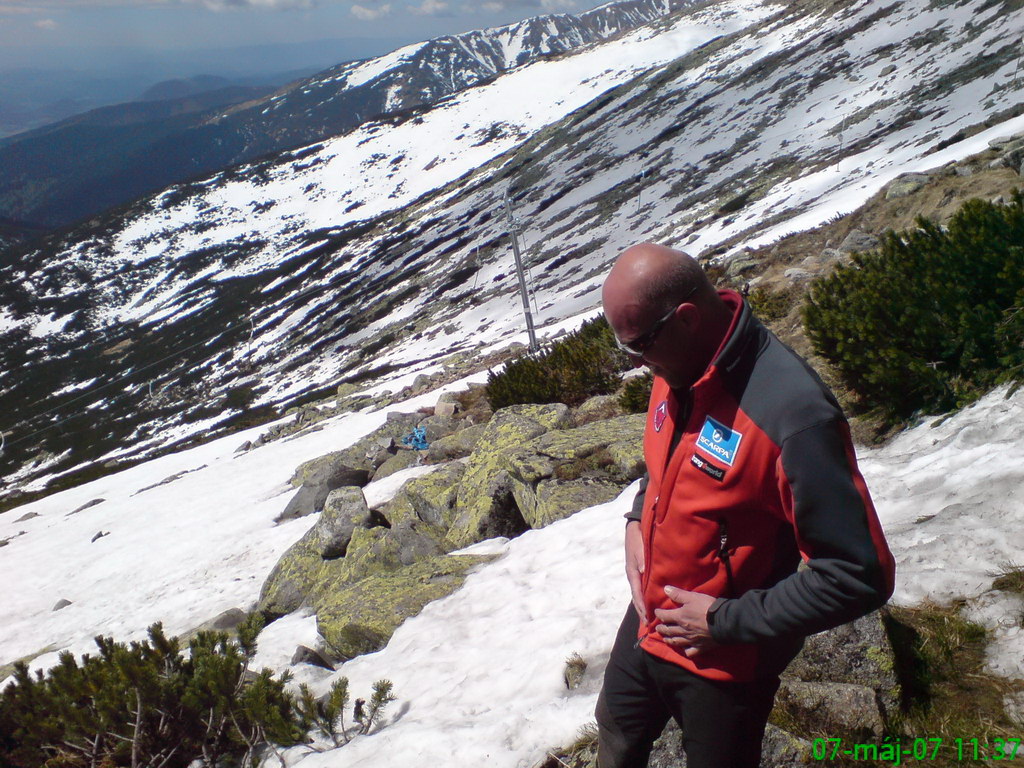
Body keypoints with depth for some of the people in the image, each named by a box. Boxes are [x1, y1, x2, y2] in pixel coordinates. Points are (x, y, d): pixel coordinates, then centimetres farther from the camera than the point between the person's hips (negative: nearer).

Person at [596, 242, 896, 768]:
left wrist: (727, 622, -24)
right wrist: (637, 519, -3)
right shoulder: (675, 370, -7)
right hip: (646, 623, 7)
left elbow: (860, 576, -29)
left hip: (725, 661, -6)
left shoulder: (793, 414, -33)